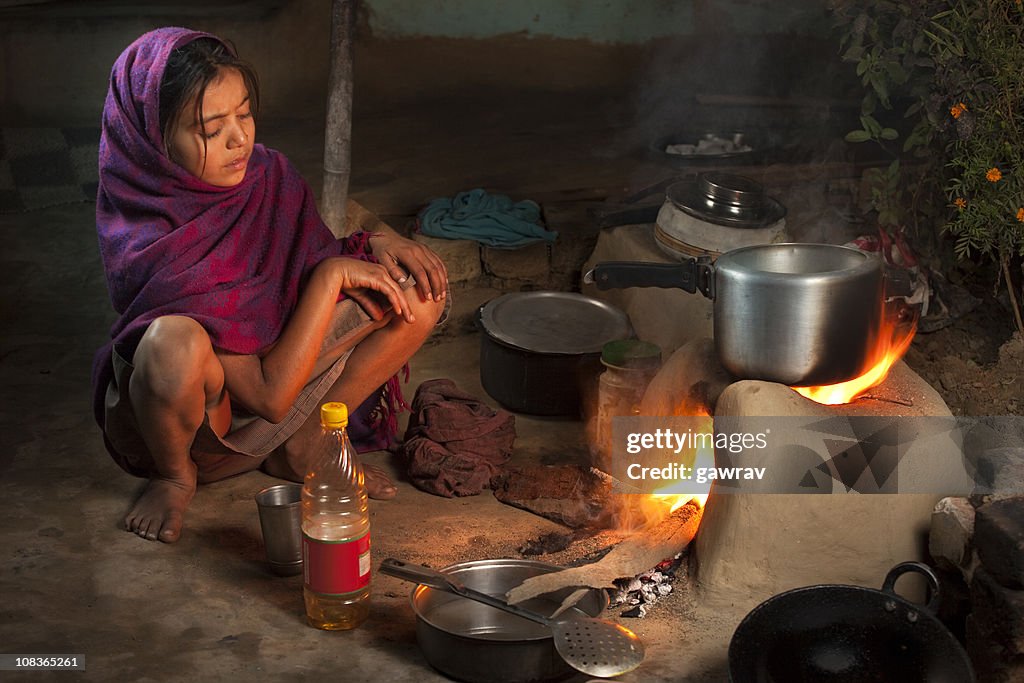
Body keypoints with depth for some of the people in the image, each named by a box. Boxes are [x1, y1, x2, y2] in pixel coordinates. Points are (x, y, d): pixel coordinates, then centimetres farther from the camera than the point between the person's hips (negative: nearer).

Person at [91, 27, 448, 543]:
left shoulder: (268, 176, -12)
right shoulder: (149, 249, -31)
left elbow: (317, 257, 8)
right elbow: (271, 397, -32)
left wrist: (376, 242, -14)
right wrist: (333, 273, -29)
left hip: (275, 361, 6)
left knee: (419, 291, -9)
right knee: (176, 342, -41)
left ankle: (298, 448, 0)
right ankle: (175, 475, -8)